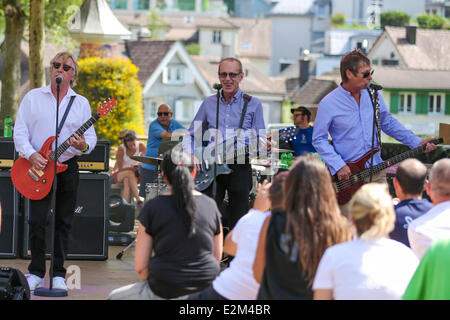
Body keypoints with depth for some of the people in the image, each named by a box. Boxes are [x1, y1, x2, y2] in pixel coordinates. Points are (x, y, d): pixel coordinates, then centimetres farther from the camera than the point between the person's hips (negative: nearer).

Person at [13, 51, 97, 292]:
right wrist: (31, 155, -16)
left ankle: (58, 274, 11)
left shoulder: (81, 103, 8)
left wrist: (84, 145, -18)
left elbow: (91, 137, 6)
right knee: (37, 220, -7)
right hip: (37, 167, -1)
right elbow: (20, 131, 0)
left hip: (67, 168, 1)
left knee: (63, 222, 3)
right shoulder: (33, 97, 4)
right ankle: (36, 272, 4)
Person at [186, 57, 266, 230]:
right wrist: (191, 156, 1)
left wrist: (263, 145, -18)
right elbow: (191, 134, 17)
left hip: (239, 166, -1)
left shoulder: (253, 104, 6)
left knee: (238, 220, 1)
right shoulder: (209, 103, 12)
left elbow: (260, 138, 3)